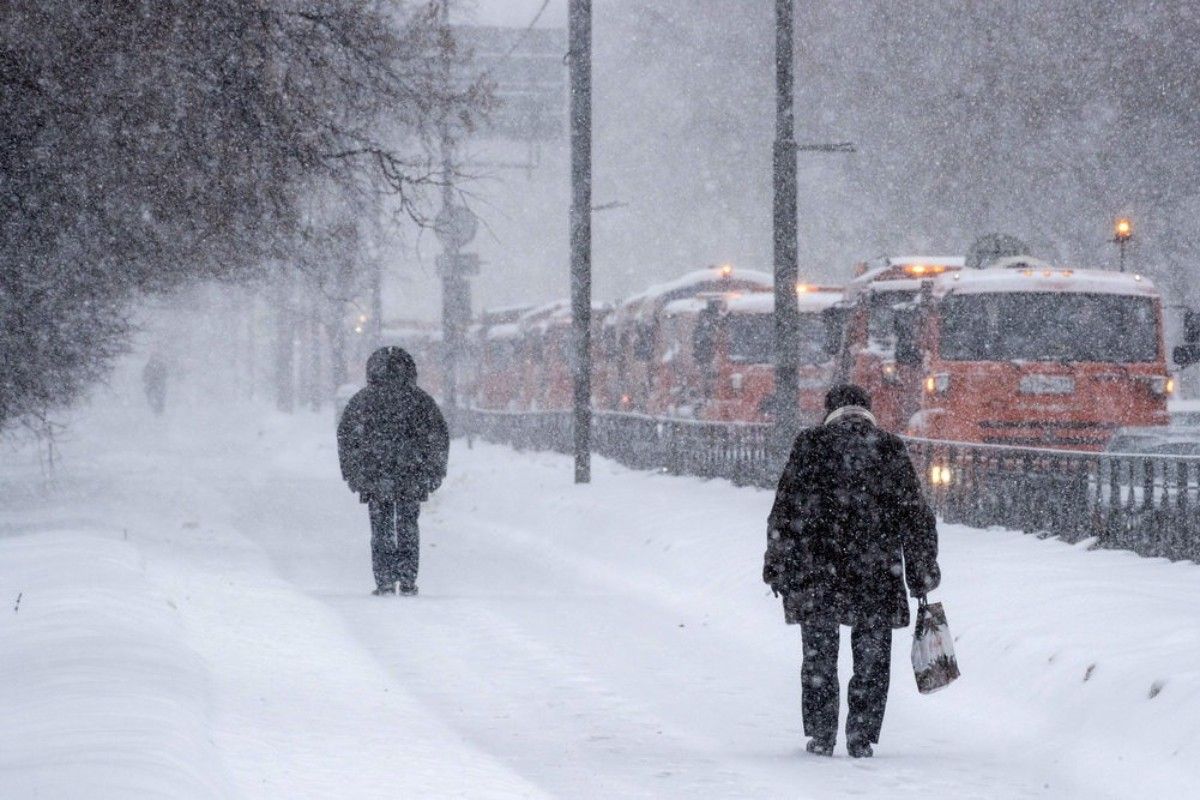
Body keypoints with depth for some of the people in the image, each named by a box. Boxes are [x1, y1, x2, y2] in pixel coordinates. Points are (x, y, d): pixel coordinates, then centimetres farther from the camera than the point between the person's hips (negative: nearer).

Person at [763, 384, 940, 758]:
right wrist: (923, 573, 14)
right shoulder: (891, 449, 4)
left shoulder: (811, 444, 1)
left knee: (819, 657, 9)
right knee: (871, 661, 9)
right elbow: (916, 517, 6)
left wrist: (776, 565, 8)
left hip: (816, 573, 0)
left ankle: (820, 735, 9)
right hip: (876, 574, 0)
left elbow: (785, 511, 0)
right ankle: (861, 737, 7)